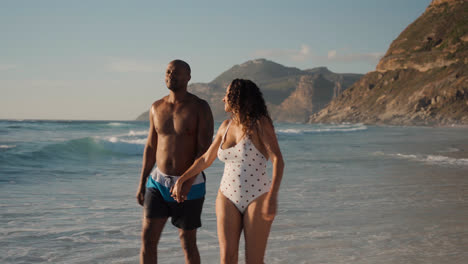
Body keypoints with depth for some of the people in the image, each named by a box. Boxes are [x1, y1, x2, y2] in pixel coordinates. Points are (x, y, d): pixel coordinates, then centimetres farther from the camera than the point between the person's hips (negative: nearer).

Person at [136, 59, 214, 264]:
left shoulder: (200, 108, -10)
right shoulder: (157, 108, 5)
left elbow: (205, 149, -15)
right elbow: (150, 147, 12)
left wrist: (187, 182, -26)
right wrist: (142, 183, 9)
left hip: (190, 185, -4)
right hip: (158, 181, 4)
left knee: (187, 242, 7)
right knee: (147, 238, -4)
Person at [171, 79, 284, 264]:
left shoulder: (260, 123, -11)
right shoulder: (226, 126, 8)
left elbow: (278, 161, -21)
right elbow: (206, 158, 19)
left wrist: (272, 197, -32)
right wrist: (181, 180, 19)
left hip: (257, 199, -5)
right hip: (228, 199, 5)